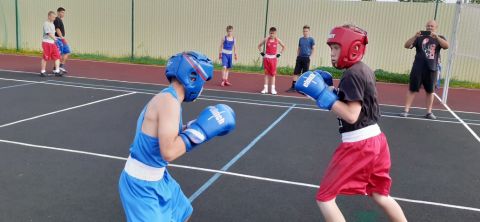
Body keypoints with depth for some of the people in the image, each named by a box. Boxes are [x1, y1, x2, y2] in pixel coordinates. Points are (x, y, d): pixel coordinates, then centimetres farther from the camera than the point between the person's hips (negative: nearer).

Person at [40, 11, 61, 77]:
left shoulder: (52, 24, 16)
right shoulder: (46, 24, -10)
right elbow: (49, 33, -19)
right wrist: (55, 39, -25)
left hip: (52, 43, 8)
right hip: (46, 42, -8)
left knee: (57, 56, -1)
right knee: (45, 58, 0)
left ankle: (57, 71, -1)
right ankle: (42, 72, 10)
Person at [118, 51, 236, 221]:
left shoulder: (166, 98, 3)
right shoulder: (169, 101, -25)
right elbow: (169, 152, -31)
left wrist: (196, 126, 7)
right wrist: (200, 129, -22)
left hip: (158, 178, 10)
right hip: (141, 185, -10)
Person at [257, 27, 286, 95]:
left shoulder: (277, 40, 0)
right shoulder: (266, 39, -1)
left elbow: (283, 47, 12)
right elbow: (259, 45, 11)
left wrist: (280, 54, 3)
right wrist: (261, 52, 0)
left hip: (274, 58, 0)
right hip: (266, 57, 0)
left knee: (273, 74, 1)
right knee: (266, 73, 3)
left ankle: (272, 89, 5)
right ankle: (265, 88, 7)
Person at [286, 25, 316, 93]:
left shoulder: (311, 39, -1)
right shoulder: (300, 39, 12)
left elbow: (313, 49, -2)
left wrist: (310, 56, -12)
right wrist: (297, 55, 7)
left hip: (306, 58, -4)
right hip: (299, 58, 4)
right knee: (296, 73, 0)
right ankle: (293, 87, 3)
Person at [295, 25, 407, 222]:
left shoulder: (352, 74, -17)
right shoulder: (365, 71, 11)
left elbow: (351, 115, -22)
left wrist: (322, 94, -22)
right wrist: (329, 87, 10)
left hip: (357, 144, -9)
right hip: (374, 139, 10)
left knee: (324, 198, 1)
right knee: (380, 195, 26)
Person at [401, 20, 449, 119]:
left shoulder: (439, 38, 8)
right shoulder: (420, 38, 3)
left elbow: (446, 46, -12)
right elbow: (407, 46, -6)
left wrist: (436, 37, -24)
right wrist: (415, 36, -21)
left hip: (432, 69, 2)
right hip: (418, 68, -2)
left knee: (430, 91, 9)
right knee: (412, 89, -2)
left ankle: (429, 112, 19)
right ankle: (406, 110, 1)